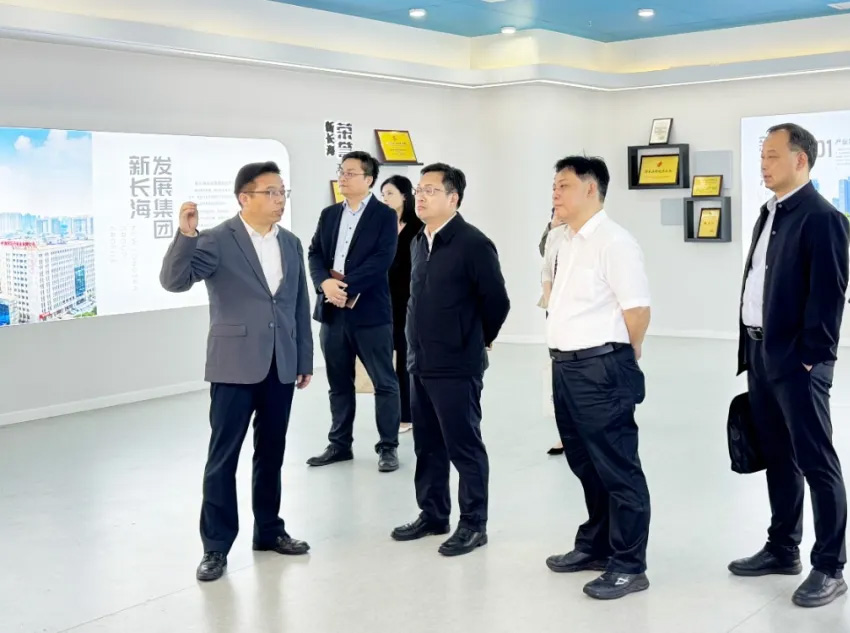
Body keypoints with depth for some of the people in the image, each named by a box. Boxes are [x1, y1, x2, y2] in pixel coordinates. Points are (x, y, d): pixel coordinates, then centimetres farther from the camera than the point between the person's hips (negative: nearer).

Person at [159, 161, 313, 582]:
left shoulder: (290, 244, 10)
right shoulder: (217, 241, -7)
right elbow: (174, 281, -18)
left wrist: (305, 359, 14)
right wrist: (185, 235, -32)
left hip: (280, 366, 5)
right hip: (235, 365, -5)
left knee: (271, 453, 14)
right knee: (223, 456, 1)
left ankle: (268, 530, 27)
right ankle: (216, 546, 9)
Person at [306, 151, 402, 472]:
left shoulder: (385, 215, -3)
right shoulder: (329, 214, 13)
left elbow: (382, 260, -14)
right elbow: (314, 254, 7)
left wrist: (346, 286, -20)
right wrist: (325, 283, -13)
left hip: (369, 310, -5)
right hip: (332, 310, 5)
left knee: (384, 382, 2)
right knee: (339, 383, 13)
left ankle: (388, 446, 11)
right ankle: (340, 444, 23)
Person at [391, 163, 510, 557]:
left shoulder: (473, 244, -14)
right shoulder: (418, 243, 10)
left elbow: (497, 302, -11)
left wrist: (478, 342, 2)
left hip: (457, 367, -8)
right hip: (420, 363, 8)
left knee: (464, 446, 1)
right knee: (427, 445, 15)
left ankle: (474, 524, 12)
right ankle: (433, 515, 28)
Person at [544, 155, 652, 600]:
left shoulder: (613, 242, -13)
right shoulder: (568, 243, 15)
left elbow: (638, 311, -15)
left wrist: (616, 362, -3)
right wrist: (567, 358, 16)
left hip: (600, 370, -9)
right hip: (566, 367, 9)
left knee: (617, 468, 0)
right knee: (585, 465, 18)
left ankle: (628, 565, 8)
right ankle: (595, 546, 32)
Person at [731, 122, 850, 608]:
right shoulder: (770, 214, 15)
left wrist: (810, 358, -16)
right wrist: (752, 348, 14)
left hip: (797, 360, -9)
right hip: (761, 354, 9)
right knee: (778, 457, 16)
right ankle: (783, 549, 28)